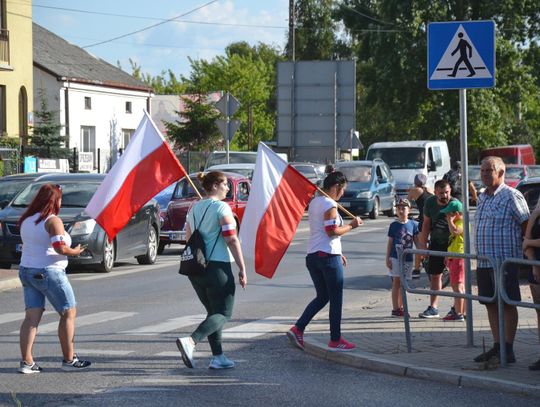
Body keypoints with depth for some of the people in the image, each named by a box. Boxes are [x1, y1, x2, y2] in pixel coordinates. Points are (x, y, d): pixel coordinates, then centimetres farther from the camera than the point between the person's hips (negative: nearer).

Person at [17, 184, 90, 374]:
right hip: (48, 272, -7)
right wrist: (75, 252, -5)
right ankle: (69, 359, 9)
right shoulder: (53, 221, -14)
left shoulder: (26, 220, 10)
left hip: (26, 270, 7)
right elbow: (60, 248, -23)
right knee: (69, 313, 7)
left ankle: (26, 361, -3)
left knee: (31, 317, 5)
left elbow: (29, 244, 14)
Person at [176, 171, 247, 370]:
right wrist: (242, 269, -12)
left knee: (213, 312, 17)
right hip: (217, 266, -8)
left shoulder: (194, 208, 12)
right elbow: (232, 240, -15)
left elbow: (188, 237, 18)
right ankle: (190, 341, -24)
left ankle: (218, 357, 13)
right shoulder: (222, 207, -11)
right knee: (223, 313, -2)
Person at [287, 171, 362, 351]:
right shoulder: (330, 205, -13)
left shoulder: (314, 203, 16)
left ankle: (298, 329, 2)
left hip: (312, 255, 9)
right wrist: (351, 226, -6)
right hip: (328, 256, -9)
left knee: (322, 296, 15)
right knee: (336, 299, 2)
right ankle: (335, 340, 7)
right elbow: (332, 231, -20)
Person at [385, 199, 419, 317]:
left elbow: (417, 241, 8)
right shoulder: (394, 225, 0)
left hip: (408, 258, 2)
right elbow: (390, 243, 2)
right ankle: (395, 309, -5)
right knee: (396, 282, -5)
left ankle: (401, 307, 17)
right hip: (395, 258, -2)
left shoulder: (413, 224, 3)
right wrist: (387, 258, -3)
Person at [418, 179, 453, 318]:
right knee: (434, 275, 9)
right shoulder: (430, 203, -6)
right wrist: (423, 244, 5)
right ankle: (433, 308, 15)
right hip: (436, 243, 5)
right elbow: (426, 224, 6)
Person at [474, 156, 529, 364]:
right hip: (484, 261, 8)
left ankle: (508, 350, 0)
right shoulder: (483, 198, 16)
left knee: (508, 304, -3)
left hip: (505, 261, -8)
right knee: (491, 304, 9)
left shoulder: (511, 196, -9)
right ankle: (497, 347, 16)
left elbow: (527, 226, -8)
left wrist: (525, 251, -7)